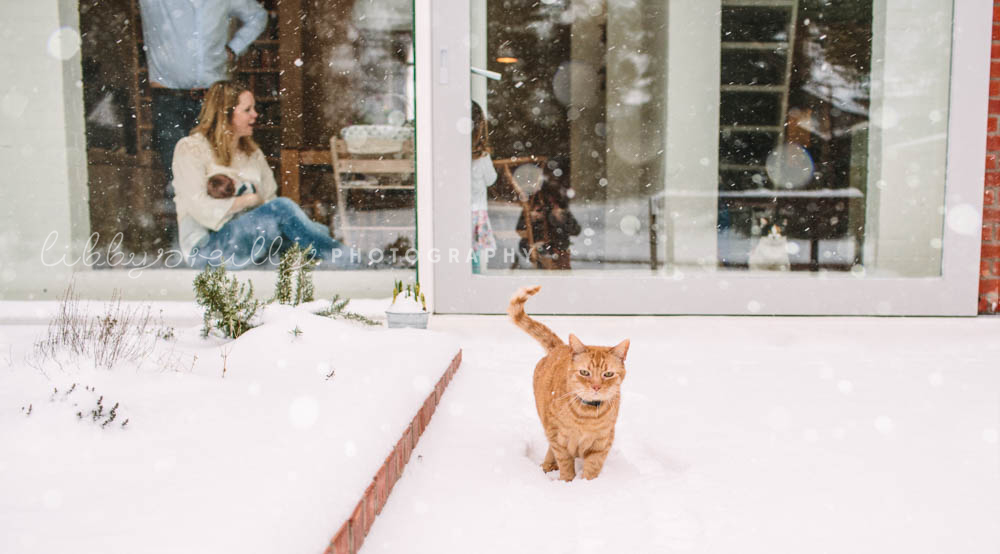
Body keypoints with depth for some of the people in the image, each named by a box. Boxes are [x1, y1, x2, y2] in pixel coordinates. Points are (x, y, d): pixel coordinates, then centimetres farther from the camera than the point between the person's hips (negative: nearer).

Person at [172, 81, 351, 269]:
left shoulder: (253, 153, 19)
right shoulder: (190, 148, 0)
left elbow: (269, 199, 10)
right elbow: (200, 208, -13)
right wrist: (250, 199, -6)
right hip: (206, 247, -6)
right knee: (283, 207, -29)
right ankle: (346, 264, -29)